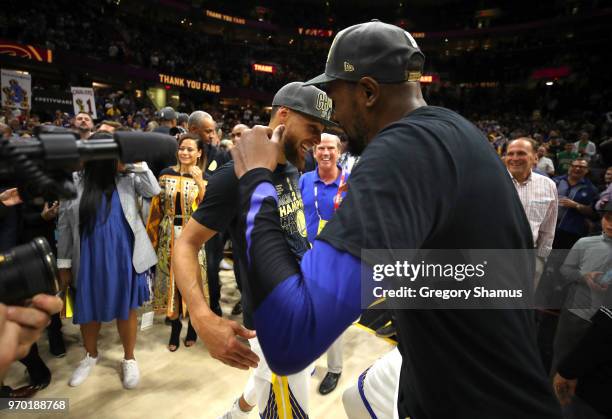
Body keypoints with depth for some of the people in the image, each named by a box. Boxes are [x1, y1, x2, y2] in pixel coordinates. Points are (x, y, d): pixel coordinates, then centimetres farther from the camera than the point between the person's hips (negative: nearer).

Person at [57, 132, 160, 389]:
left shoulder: (127, 177, -1)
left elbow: (153, 190, -13)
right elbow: (64, 226, -1)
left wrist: (139, 162, -17)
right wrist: (63, 264, 2)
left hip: (125, 257, 0)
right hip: (89, 259, 0)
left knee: (126, 308, 10)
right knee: (88, 309, 16)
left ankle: (129, 359, 31)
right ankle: (91, 355, 43)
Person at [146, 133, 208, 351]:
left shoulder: (204, 178, -3)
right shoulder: (166, 174, 2)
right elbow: (157, 207, 6)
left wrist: (200, 183, -23)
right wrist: (154, 236, 4)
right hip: (169, 236, 2)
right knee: (170, 281, 9)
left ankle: (193, 323, 30)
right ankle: (175, 324, 29)